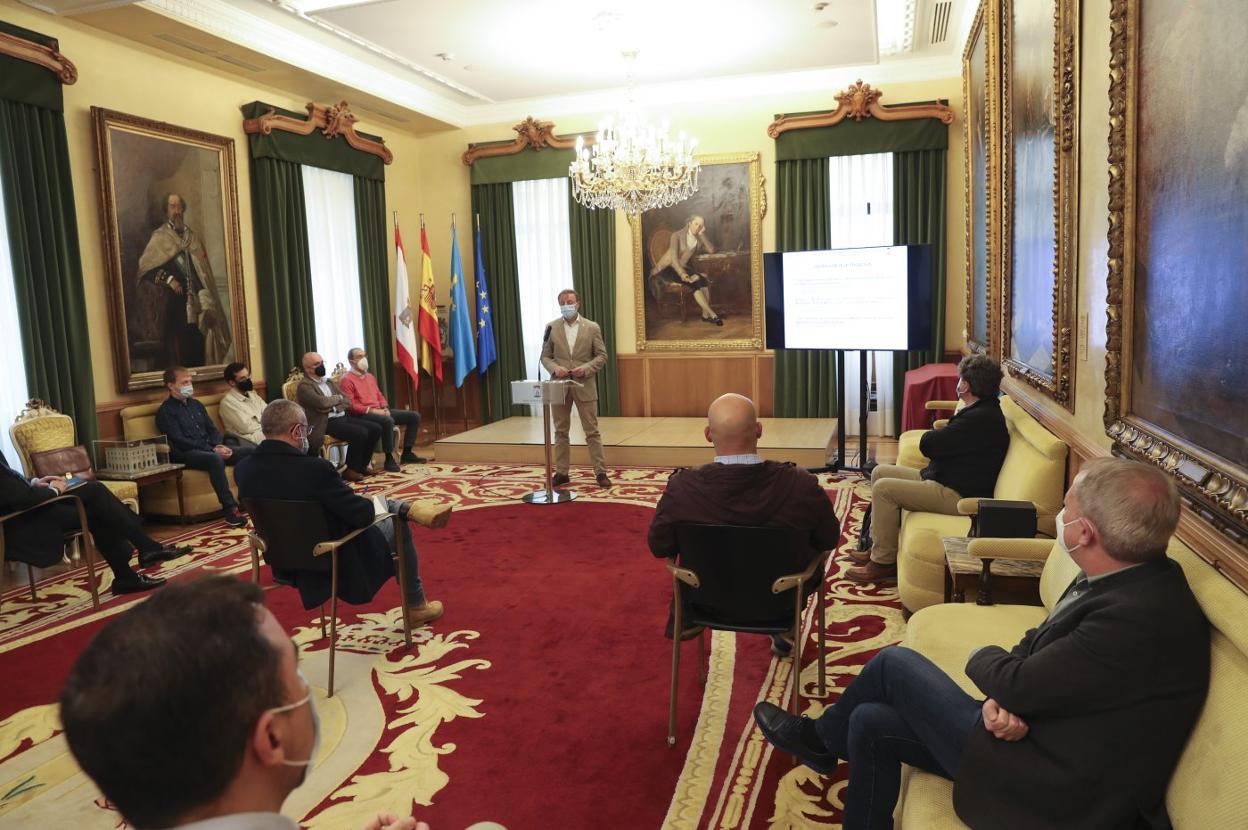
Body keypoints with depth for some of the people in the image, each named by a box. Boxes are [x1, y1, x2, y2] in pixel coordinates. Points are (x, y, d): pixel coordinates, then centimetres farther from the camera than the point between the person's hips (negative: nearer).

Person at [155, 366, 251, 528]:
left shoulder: (196, 405, 22)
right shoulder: (165, 411, -1)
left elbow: (212, 429, 19)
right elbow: (180, 441, -11)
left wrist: (219, 445, -5)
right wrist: (213, 449, -18)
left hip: (211, 449, 7)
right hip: (186, 454, -7)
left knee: (248, 452, -13)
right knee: (215, 459, -38)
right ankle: (230, 508, -39)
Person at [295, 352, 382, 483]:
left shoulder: (329, 382, 21)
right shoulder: (304, 386, -5)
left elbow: (346, 401, 14)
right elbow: (322, 402, -20)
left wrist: (332, 407, -6)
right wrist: (338, 398, -1)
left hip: (343, 416, 8)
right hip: (327, 423, -8)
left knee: (376, 429, -8)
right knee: (360, 433, -29)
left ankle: (362, 465, 6)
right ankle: (350, 470, -12)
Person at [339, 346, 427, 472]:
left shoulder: (370, 376, 21)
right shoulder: (347, 380, -6)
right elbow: (350, 405, -15)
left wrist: (385, 408, 1)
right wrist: (372, 410, -20)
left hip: (380, 411, 9)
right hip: (363, 414, -9)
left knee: (414, 416, -1)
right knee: (388, 421, -39)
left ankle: (407, 453, 2)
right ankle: (389, 459, -27)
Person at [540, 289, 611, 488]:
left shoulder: (592, 327, 0)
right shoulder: (551, 327, 4)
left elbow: (601, 356, 0)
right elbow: (545, 356, 6)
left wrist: (586, 369, -16)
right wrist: (555, 368, -14)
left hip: (584, 386, -2)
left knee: (592, 431, 1)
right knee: (560, 432, 8)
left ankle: (600, 472, 6)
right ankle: (561, 472, 17)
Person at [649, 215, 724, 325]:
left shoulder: (699, 240, 11)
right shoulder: (677, 235, -7)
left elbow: (712, 250, -5)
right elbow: (674, 257, -19)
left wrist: (702, 235, -7)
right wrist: (682, 273, -33)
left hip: (683, 268, 6)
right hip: (667, 268, -6)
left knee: (704, 281, -24)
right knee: (695, 282, -30)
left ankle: (705, 314, -20)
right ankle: (712, 314, -28)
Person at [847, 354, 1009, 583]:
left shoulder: (981, 418, -23)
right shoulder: (982, 410, 12)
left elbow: (927, 444, -23)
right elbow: (950, 440, 15)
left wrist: (931, 436, -1)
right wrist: (938, 436, -7)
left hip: (958, 495, -11)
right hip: (942, 478, 11)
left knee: (884, 488, -18)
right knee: (880, 472, 12)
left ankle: (883, 562, -7)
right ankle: (879, 547, 17)